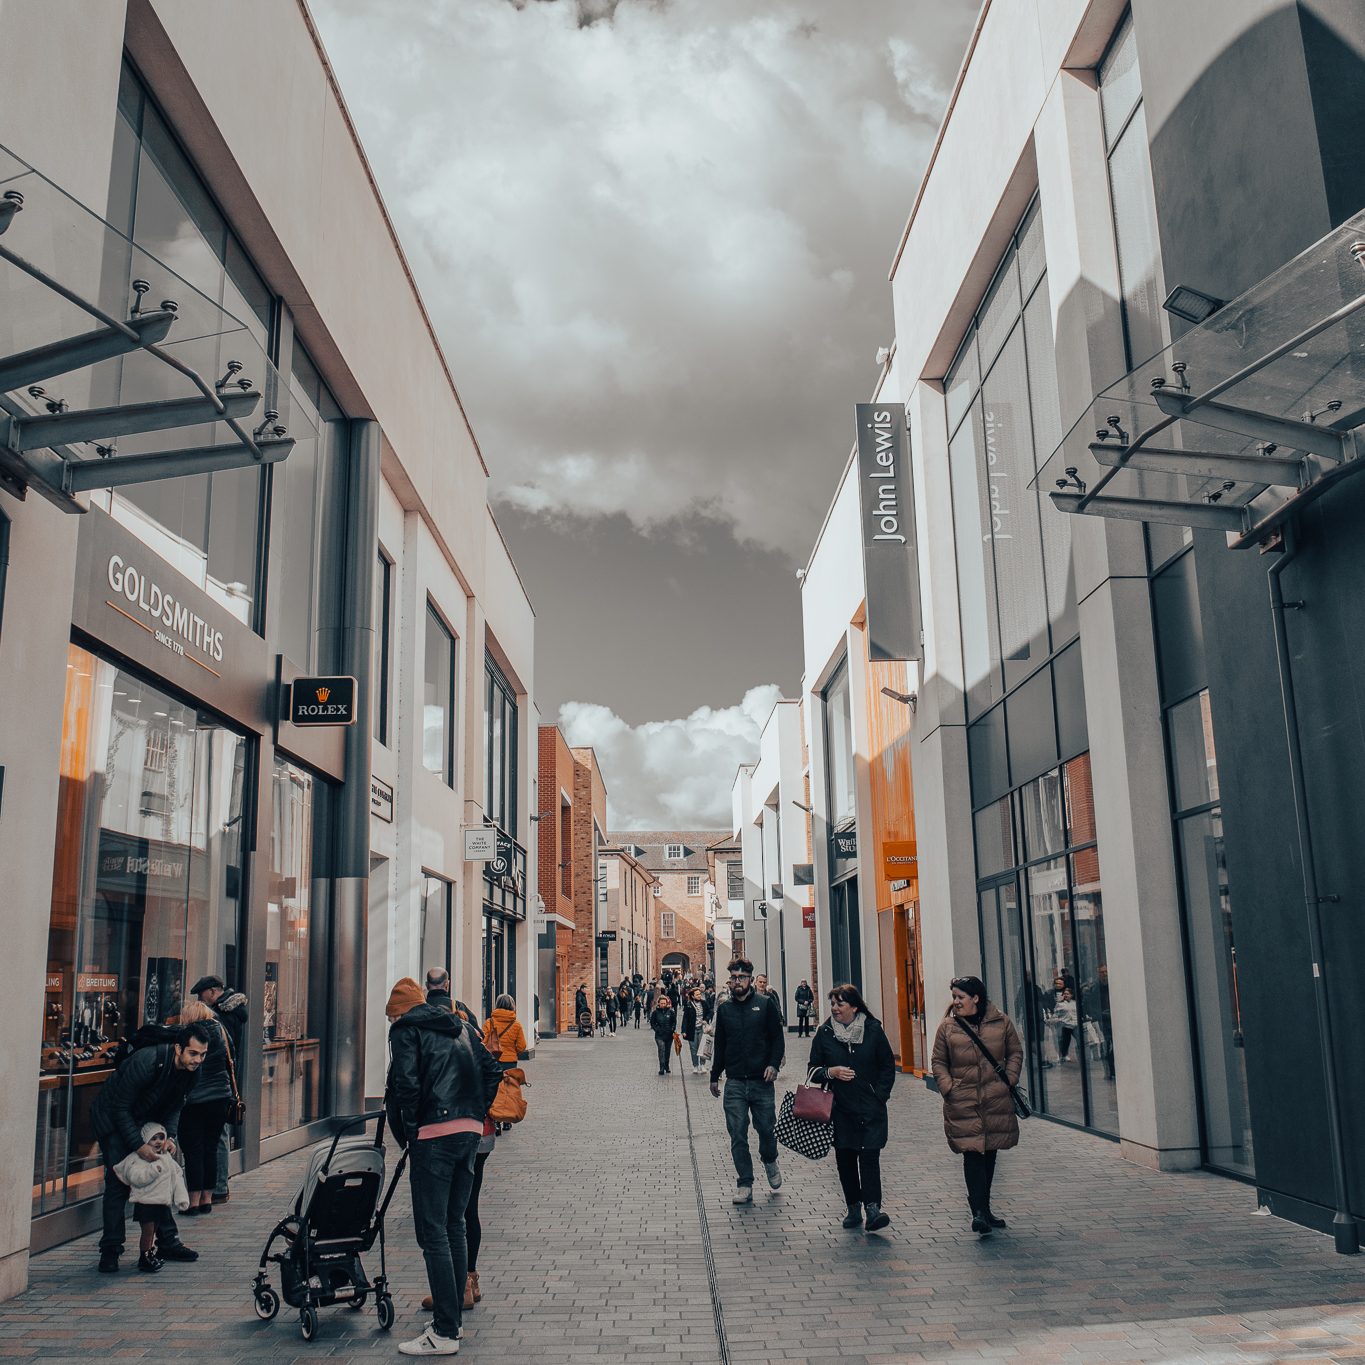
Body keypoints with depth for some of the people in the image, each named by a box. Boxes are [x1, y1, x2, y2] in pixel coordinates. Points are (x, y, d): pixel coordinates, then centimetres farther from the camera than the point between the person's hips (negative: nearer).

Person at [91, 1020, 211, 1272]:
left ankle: (168, 1243, 12)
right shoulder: (147, 1061, -35)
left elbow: (175, 1105, 1)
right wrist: (138, 1145, -32)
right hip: (112, 1118, -7)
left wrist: (170, 1136, -16)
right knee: (118, 1180, -14)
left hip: (146, 1120, 7)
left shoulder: (192, 1070, -14)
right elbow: (121, 1107, -28)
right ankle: (110, 1250, -4)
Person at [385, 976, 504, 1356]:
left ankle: (445, 1332, -3)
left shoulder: (405, 1028, 1)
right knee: (455, 1226, 17)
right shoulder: (461, 1025, 20)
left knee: (433, 1232, -3)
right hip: (471, 1132, 7)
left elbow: (405, 1082, -12)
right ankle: (453, 1317, 24)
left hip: (433, 1136, -7)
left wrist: (408, 1132, -1)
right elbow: (492, 1071, 16)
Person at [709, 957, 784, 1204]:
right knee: (737, 1136, -1)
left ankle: (770, 1162, 37)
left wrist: (773, 1064, -13)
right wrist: (715, 1076, 17)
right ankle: (744, 1186, 8)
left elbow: (778, 1038, 2)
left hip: (762, 1081, -2)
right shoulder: (724, 1009, 10)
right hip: (734, 1083, 2)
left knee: (766, 1129, 6)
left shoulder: (766, 1005, 2)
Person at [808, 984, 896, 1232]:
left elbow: (888, 1065, 7)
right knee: (845, 1159, 5)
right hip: (840, 1109, 2)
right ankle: (854, 1209, 17)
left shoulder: (873, 1029, 0)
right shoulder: (824, 1032, 3)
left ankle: (872, 1209, -14)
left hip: (870, 1108, -2)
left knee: (869, 1156, -11)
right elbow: (814, 1068, 8)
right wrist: (831, 1072, -12)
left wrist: (880, 1094, -2)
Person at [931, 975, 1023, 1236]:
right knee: (972, 1153, -11)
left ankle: (982, 1208, 26)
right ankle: (979, 1212, -12)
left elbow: (1015, 1052, 11)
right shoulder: (947, 1027, 1)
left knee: (990, 1153, 12)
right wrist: (947, 1087, -7)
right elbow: (938, 1062, 7)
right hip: (963, 1102, -2)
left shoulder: (1001, 1022, 3)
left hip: (997, 1100, 2)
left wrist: (1009, 1079, -1)